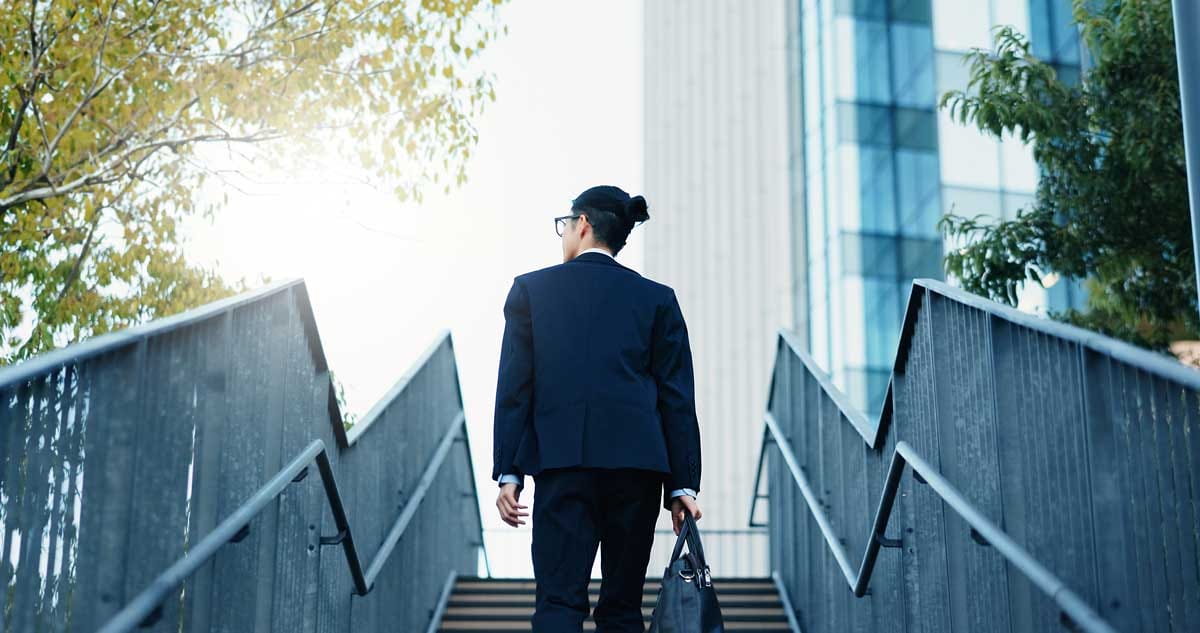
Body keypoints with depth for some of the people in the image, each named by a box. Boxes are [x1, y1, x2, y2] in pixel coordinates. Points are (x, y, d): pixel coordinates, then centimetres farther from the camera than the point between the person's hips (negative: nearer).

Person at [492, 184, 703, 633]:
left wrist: (508, 473, 3)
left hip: (562, 462, -2)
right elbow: (677, 398, 4)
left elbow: (513, 389, 1)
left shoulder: (531, 289, 5)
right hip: (637, 462, 2)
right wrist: (683, 484, 6)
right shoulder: (657, 298, 8)